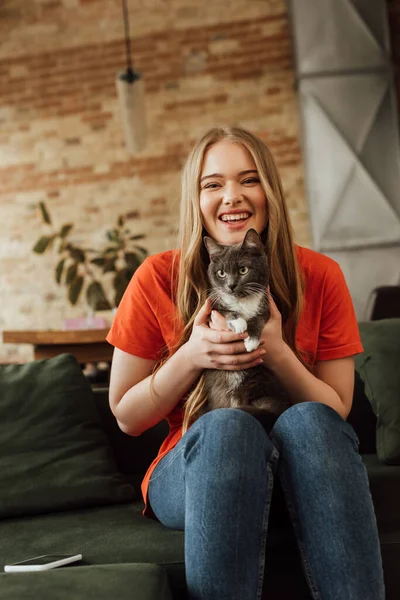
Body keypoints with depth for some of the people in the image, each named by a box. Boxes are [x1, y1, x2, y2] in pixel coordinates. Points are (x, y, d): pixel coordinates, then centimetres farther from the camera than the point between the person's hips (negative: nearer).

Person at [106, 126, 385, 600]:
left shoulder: (319, 276, -5)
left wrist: (277, 353, -21)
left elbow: (336, 413, -3)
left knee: (308, 420, -32)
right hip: (194, 470, -1)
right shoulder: (159, 278, -8)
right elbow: (127, 418, -2)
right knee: (227, 427, -34)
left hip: (299, 471, 1)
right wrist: (190, 357, -20)